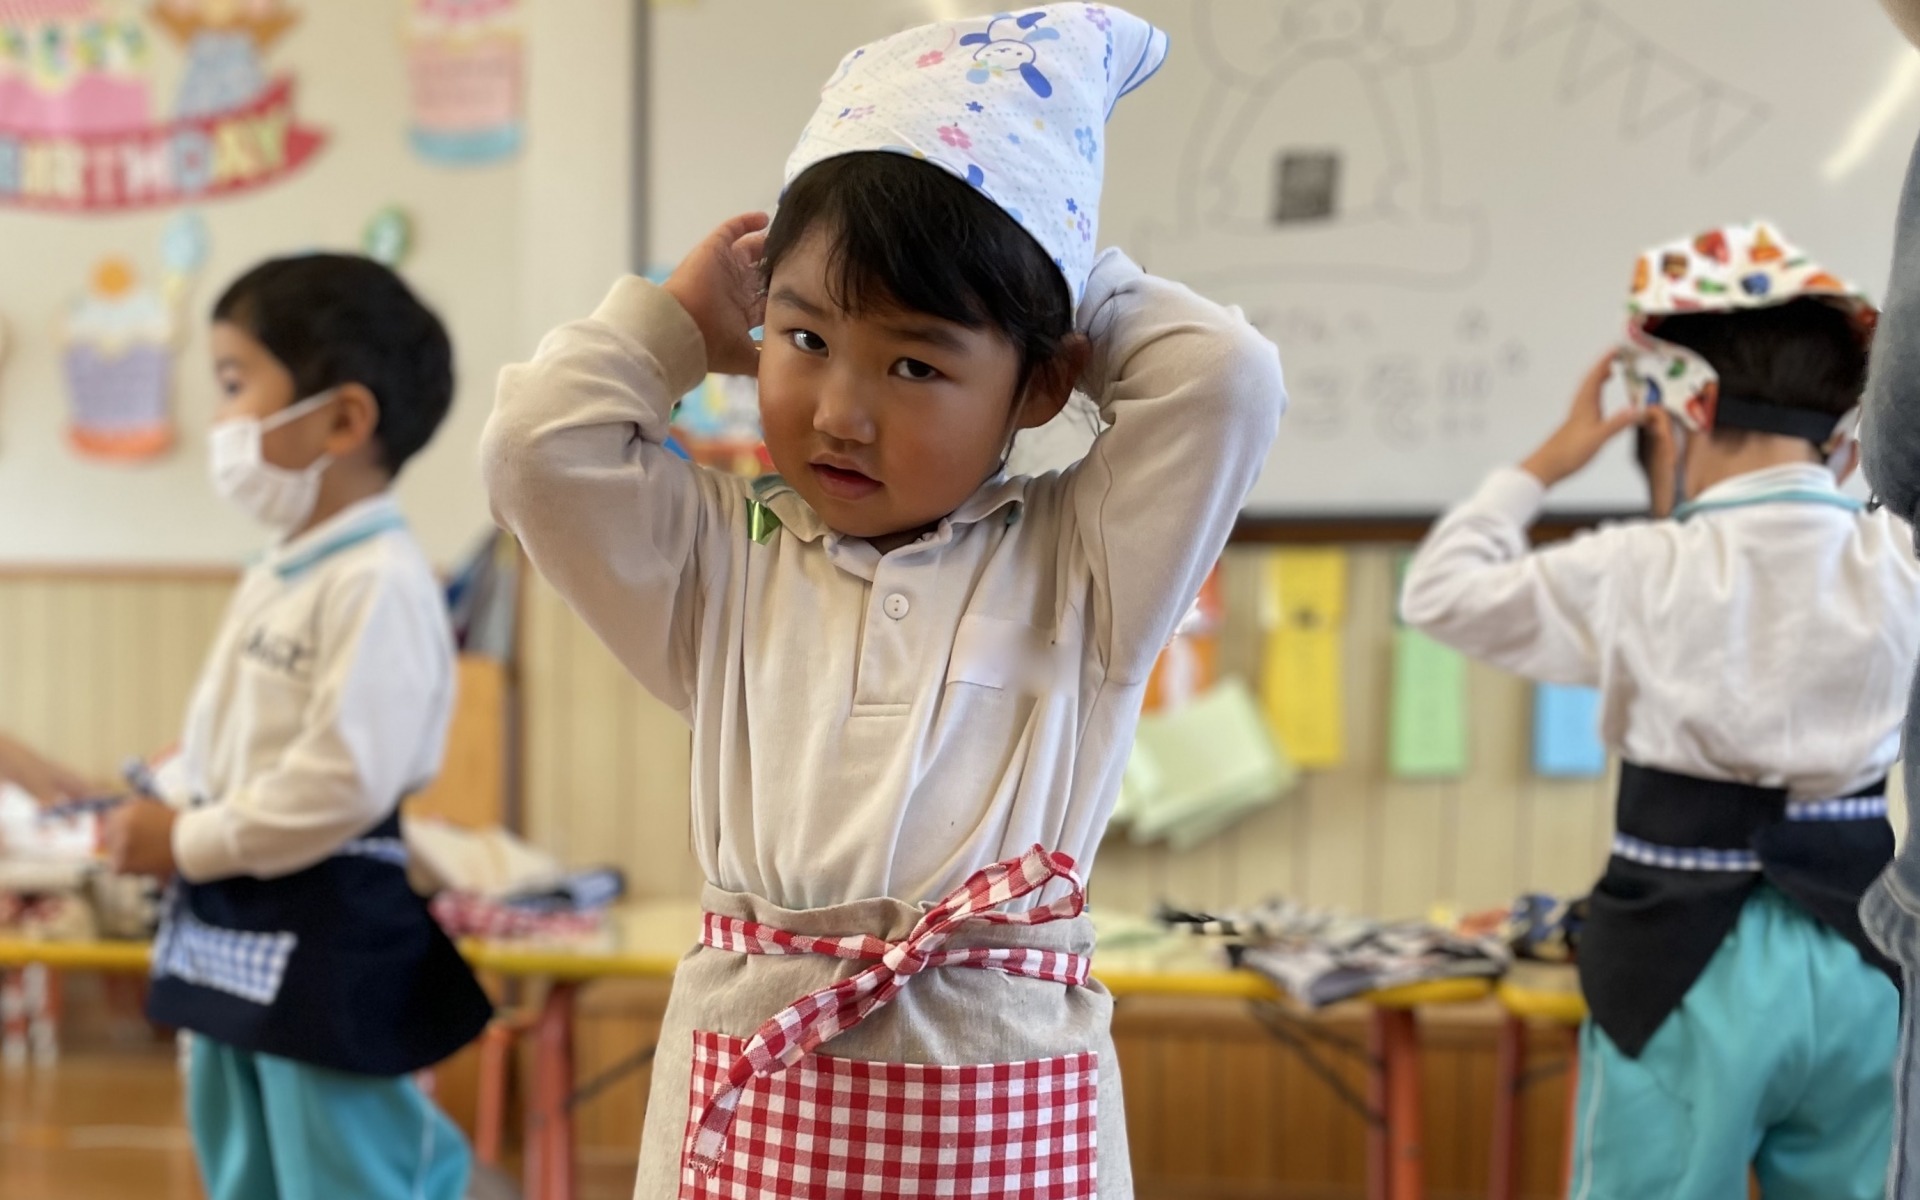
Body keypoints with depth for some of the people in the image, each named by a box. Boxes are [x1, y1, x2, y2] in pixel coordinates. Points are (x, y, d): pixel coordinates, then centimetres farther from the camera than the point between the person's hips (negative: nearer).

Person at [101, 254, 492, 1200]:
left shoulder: (380, 584, -20)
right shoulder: (273, 579, 11)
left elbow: (344, 777, -26)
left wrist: (189, 845, -17)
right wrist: (162, 810, 1)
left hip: (326, 941, -10)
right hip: (233, 939, 10)